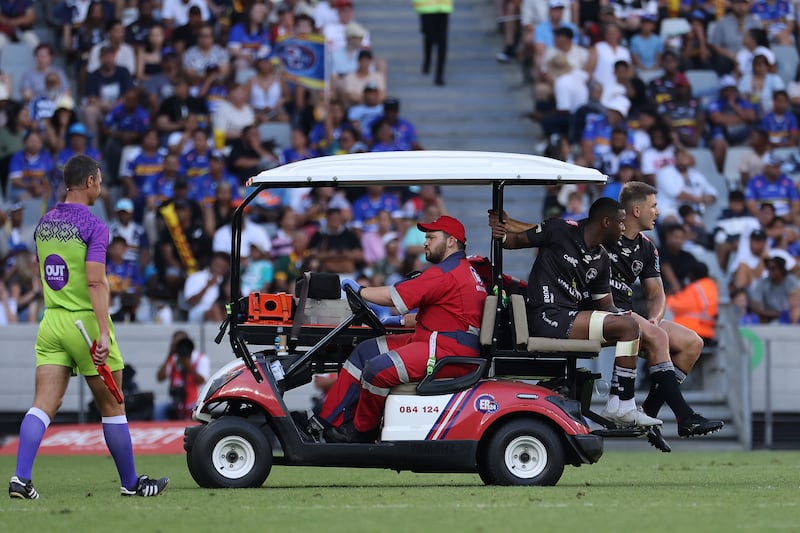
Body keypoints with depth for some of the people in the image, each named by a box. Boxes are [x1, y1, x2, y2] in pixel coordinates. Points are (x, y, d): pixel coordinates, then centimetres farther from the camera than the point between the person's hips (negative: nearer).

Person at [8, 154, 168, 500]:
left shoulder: (45, 223, 11)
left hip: (51, 322, 6)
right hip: (84, 322, -6)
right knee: (112, 407, 7)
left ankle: (21, 478, -17)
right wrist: (104, 333, -23)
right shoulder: (93, 226, -12)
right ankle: (130, 482, 16)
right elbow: (96, 282, -21)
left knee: (44, 404, -2)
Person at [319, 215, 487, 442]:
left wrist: (359, 290, -2)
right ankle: (329, 421, 3)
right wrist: (400, 320, 21)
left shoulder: (446, 273, -16)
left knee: (378, 370, -25)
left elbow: (393, 296, -16)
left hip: (446, 351, -12)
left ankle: (361, 432, -2)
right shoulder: (464, 269, 20)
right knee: (364, 352, 8)